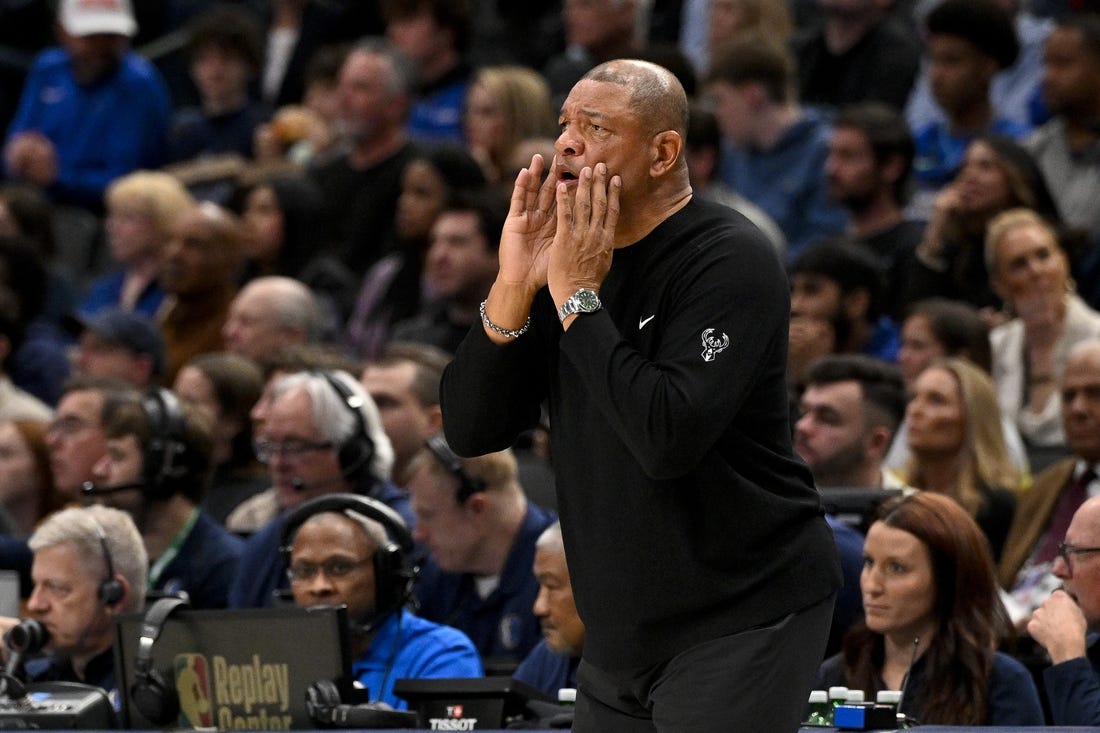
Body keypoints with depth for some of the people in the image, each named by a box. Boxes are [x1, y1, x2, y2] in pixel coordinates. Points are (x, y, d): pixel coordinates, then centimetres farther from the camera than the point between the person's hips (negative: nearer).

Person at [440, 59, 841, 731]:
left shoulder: (730, 260, -15)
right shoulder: (568, 257, 6)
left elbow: (669, 439, -27)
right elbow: (469, 430, 1)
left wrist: (577, 297, -21)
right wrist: (515, 287, -12)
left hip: (742, 619, -7)